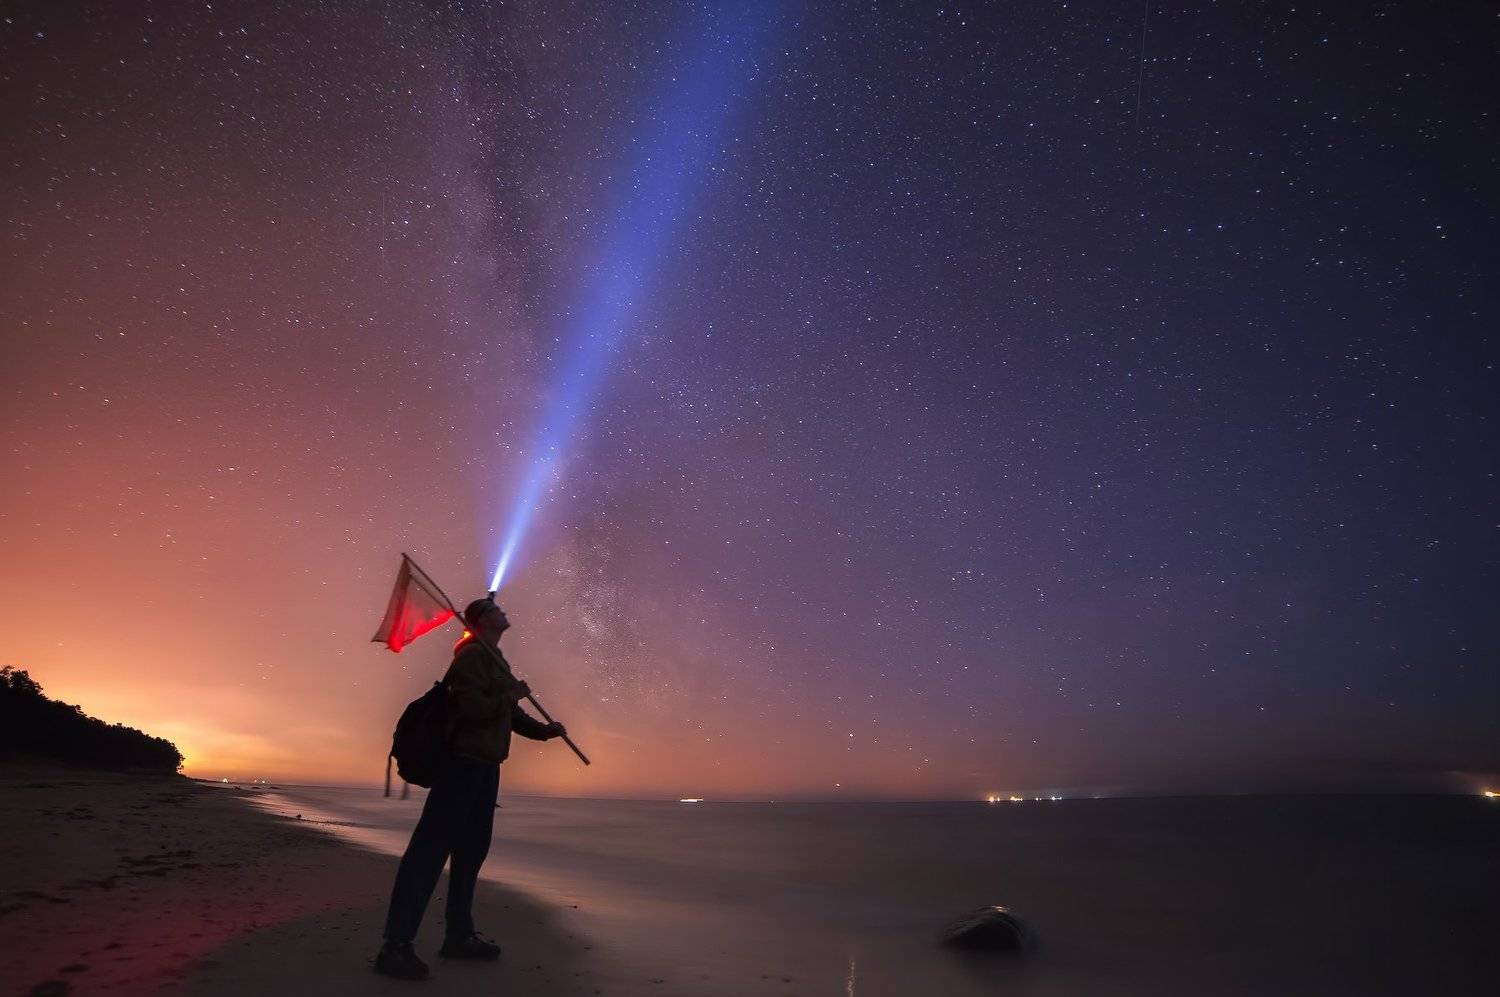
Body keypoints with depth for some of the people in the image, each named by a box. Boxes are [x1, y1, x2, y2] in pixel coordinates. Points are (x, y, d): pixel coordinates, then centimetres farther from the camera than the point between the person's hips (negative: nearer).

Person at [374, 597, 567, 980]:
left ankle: (459, 935, 23)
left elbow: (509, 715, 24)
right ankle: (396, 945, -6)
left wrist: (544, 730, 14)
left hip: (484, 766, 10)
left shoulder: (496, 661, 19)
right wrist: (512, 695, -12)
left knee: (473, 848, 14)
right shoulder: (472, 656, -11)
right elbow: (472, 709, -24)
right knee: (432, 847, -9)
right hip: (464, 762, -10)